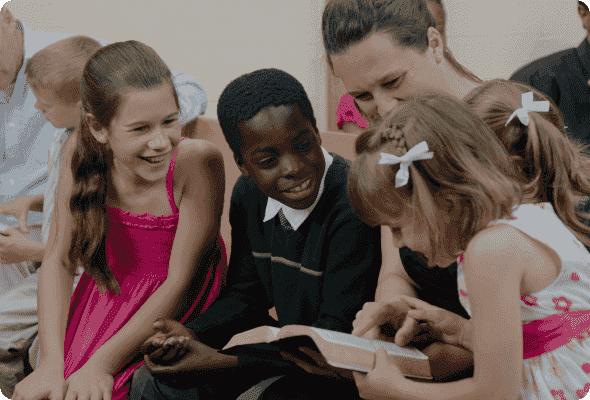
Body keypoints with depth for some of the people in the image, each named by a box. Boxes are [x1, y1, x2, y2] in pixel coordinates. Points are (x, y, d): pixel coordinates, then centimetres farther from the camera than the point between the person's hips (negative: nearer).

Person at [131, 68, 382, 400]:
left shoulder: (354, 209, -26)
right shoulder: (249, 195, 0)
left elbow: (336, 336, -24)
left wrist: (220, 361, -25)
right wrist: (192, 335, -11)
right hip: (288, 352, 7)